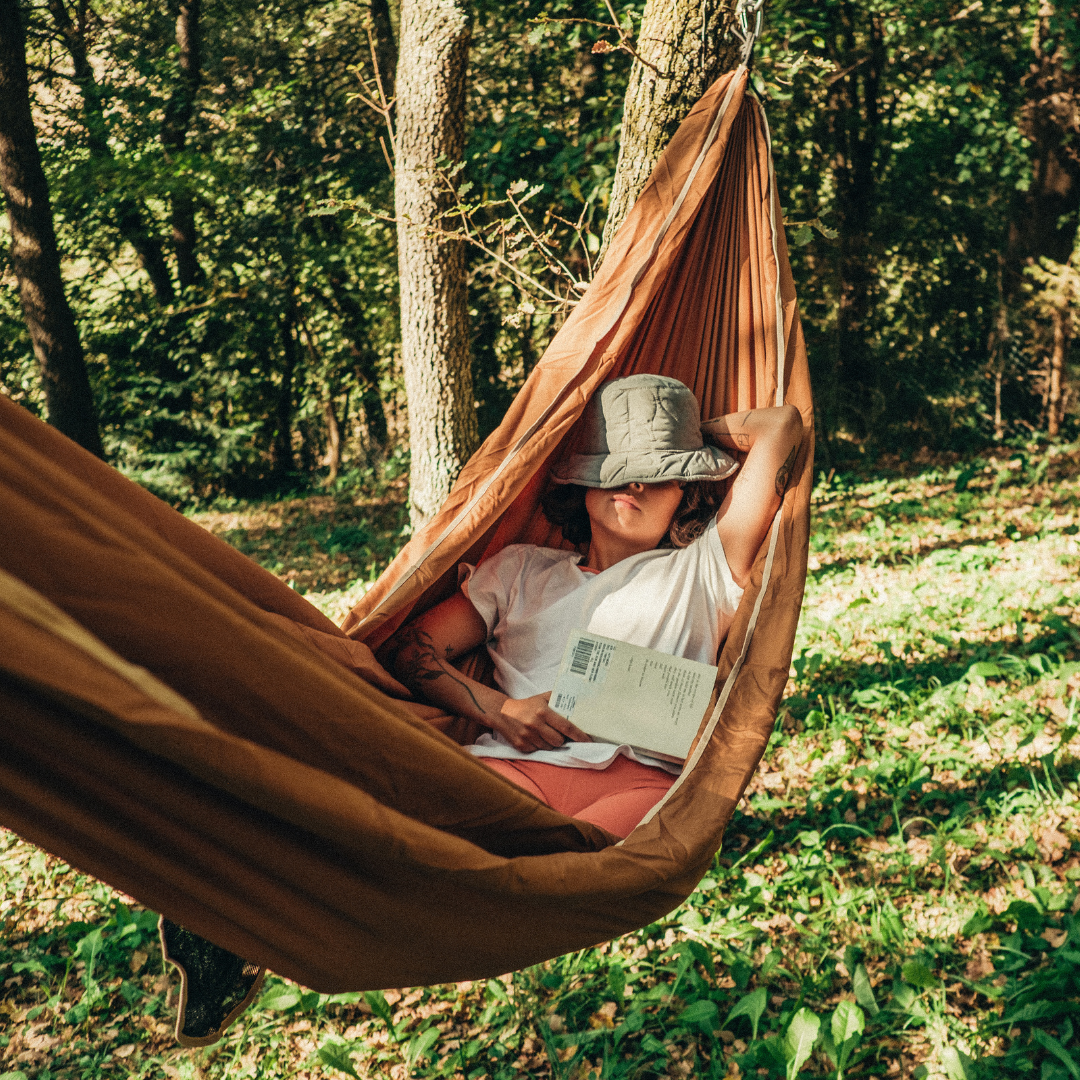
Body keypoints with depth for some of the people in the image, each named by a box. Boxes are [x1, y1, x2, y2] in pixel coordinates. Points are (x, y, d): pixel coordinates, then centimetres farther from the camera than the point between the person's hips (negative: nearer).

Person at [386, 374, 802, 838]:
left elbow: (782, 424, 18)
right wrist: (500, 709, 2)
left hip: (640, 776, -2)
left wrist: (692, 432, 35)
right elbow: (406, 651, 20)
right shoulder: (520, 569, 28)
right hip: (515, 763, 2)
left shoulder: (701, 571, 21)